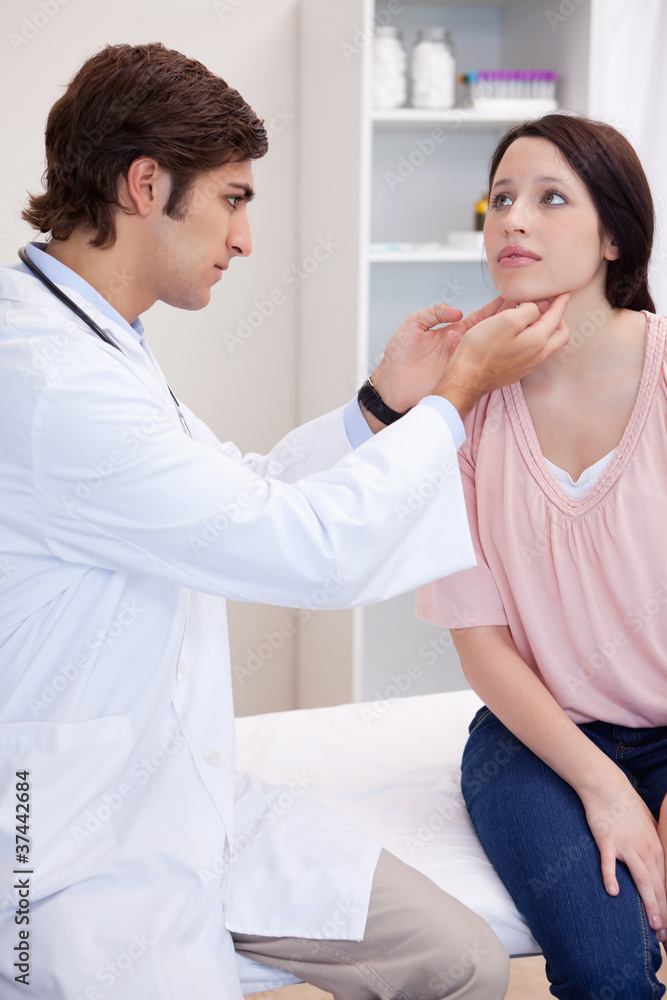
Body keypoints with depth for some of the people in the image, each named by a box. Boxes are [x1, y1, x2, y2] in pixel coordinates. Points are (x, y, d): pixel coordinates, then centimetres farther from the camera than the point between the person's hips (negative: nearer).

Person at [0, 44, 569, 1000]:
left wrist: (385, 403, 6)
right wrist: (461, 390, -10)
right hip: (83, 861, -9)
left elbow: (238, 499, 17)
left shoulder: (90, 344, 9)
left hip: (192, 797, 10)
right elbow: (312, 551, -23)